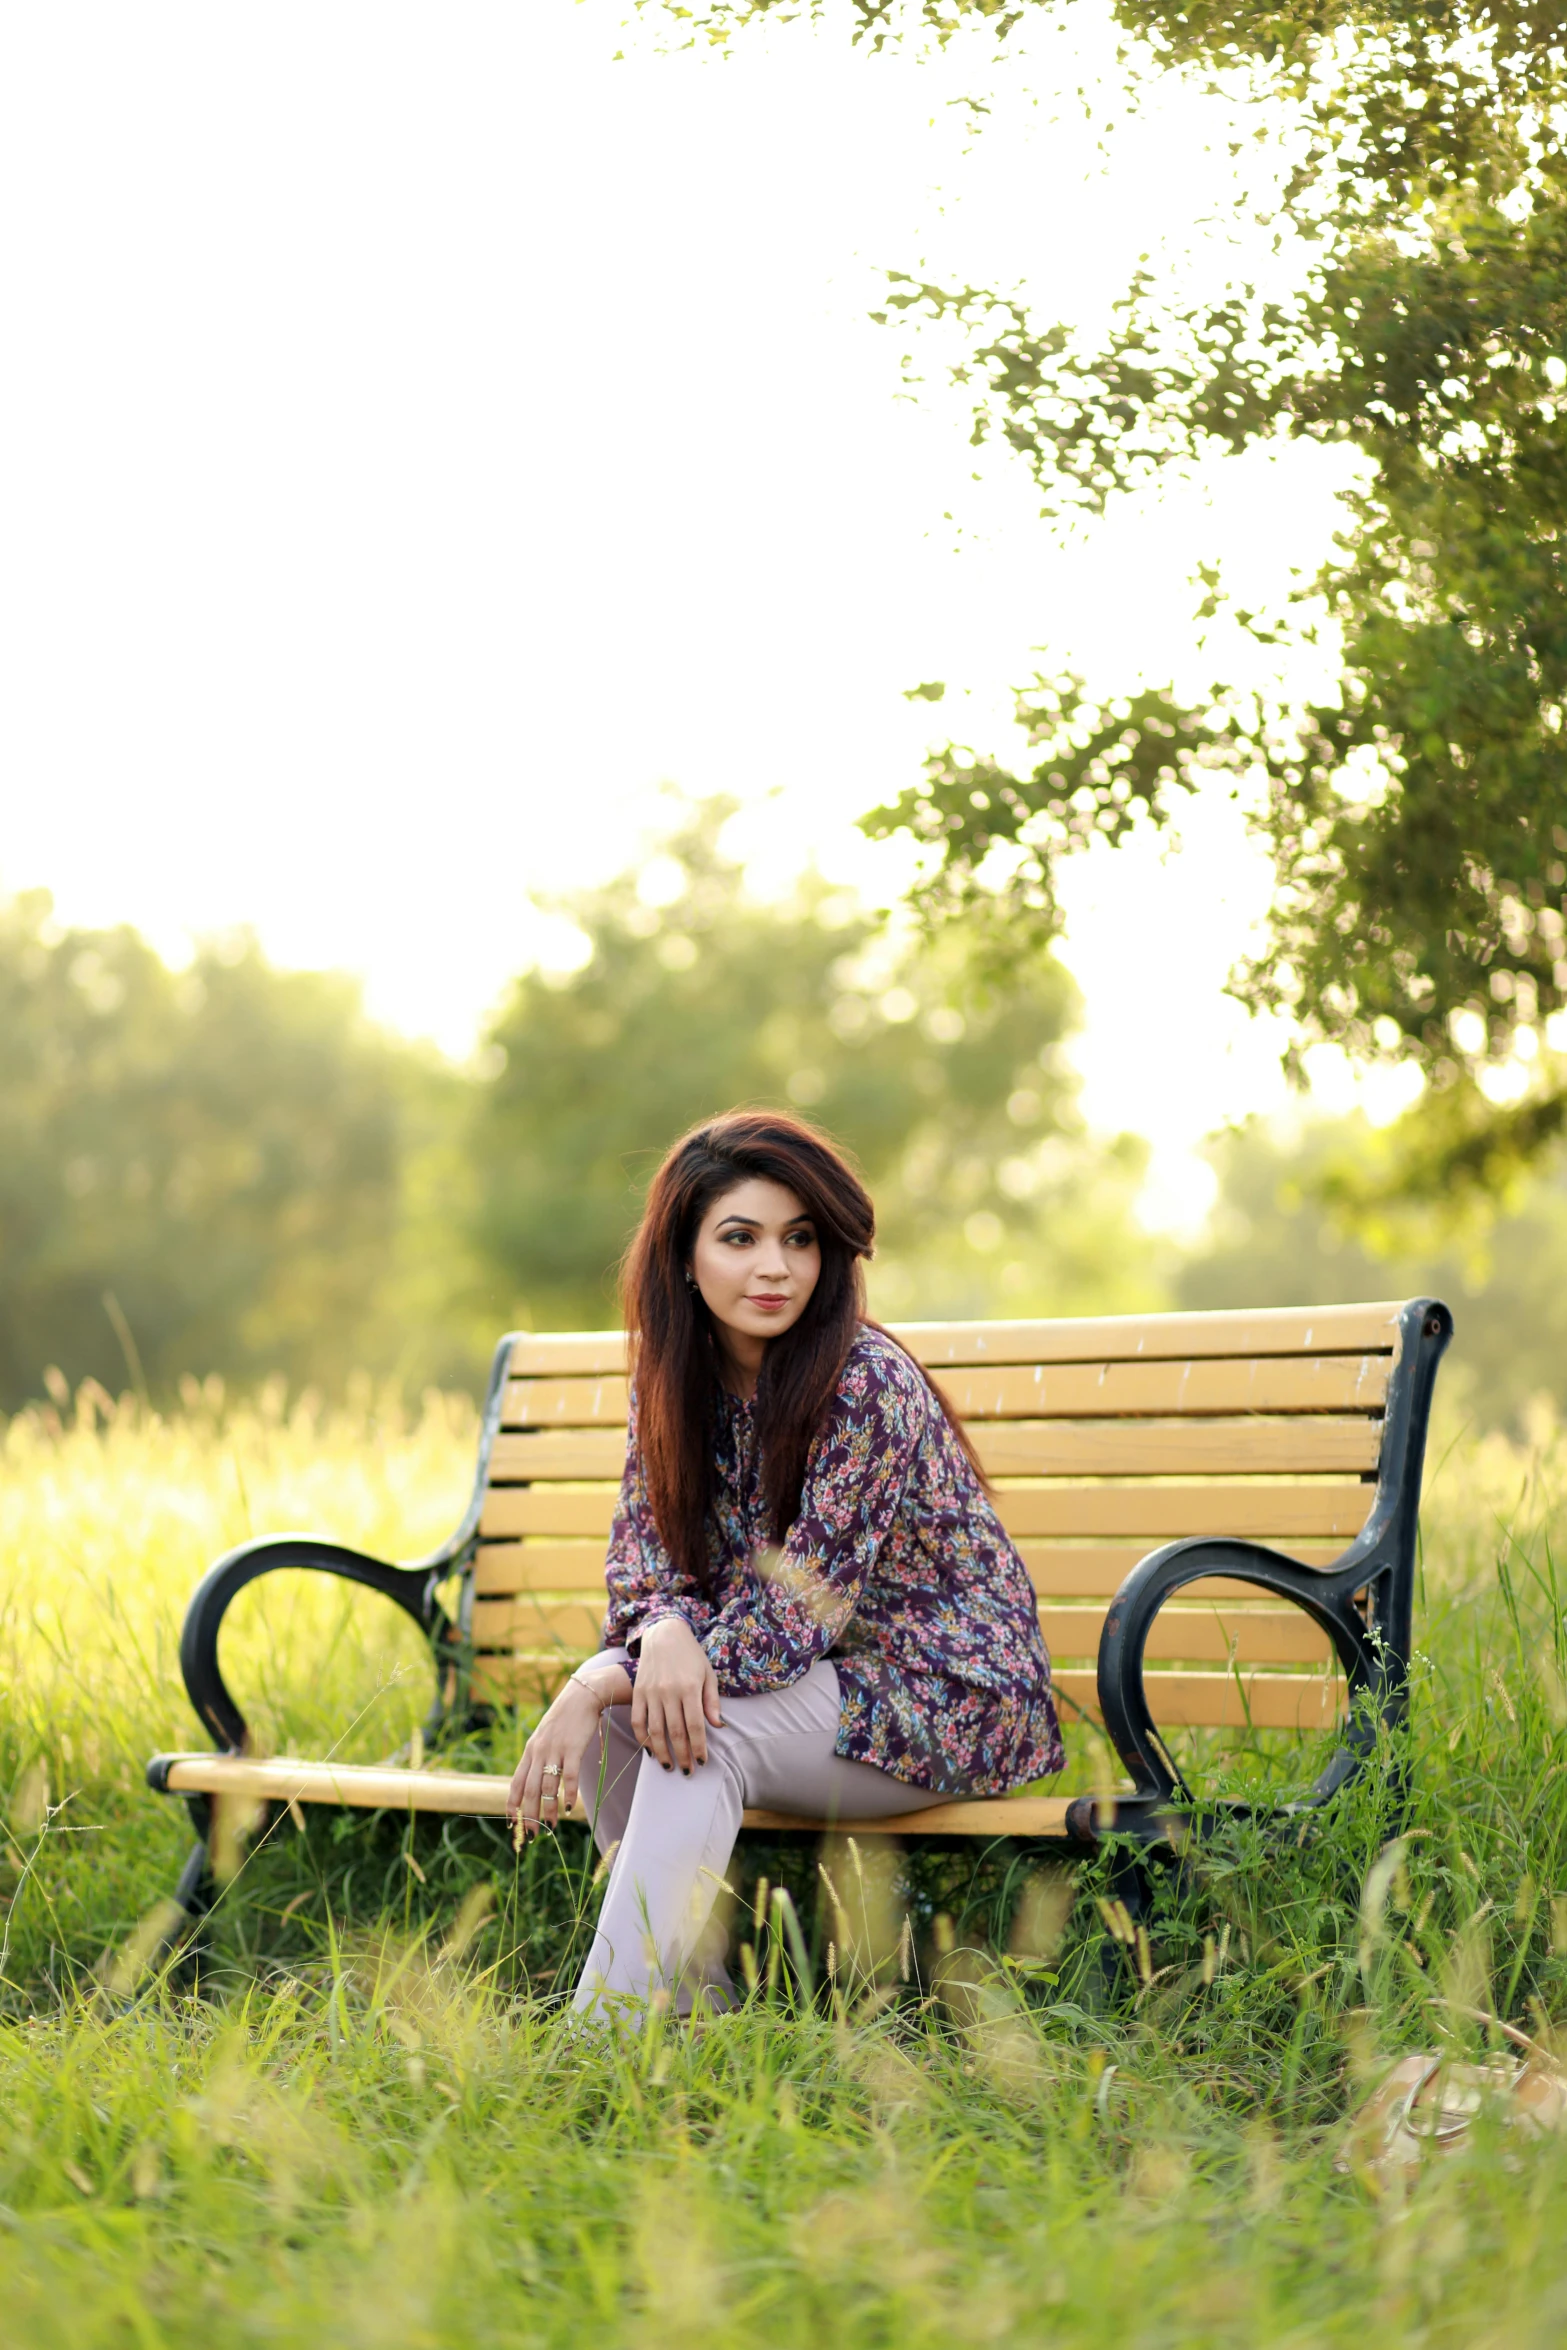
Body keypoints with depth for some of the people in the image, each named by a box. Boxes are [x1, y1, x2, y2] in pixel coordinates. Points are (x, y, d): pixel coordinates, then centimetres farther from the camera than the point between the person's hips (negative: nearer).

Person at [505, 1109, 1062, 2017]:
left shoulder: (866, 1384, -23)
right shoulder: (676, 1378, -1)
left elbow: (797, 1611, -24)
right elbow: (644, 1553, -1)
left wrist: (604, 1686, -26)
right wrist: (666, 1634, -27)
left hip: (950, 1702, -7)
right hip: (807, 1680, 7)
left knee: (706, 1730, -29)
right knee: (605, 1704, -16)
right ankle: (702, 2009, -8)